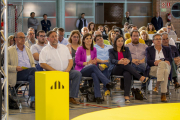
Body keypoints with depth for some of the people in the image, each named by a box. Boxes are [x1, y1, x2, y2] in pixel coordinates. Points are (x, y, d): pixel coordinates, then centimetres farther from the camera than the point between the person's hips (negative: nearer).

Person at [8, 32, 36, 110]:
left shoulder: (28, 50, 27)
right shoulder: (10, 51, 10)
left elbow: (33, 63, 26)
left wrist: (33, 68, 2)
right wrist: (15, 68, -16)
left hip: (29, 73, 4)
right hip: (18, 74, -4)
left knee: (32, 77, -34)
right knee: (34, 70, -33)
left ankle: (33, 101, -40)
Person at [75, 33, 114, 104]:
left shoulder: (94, 49, 14)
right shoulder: (80, 49, 1)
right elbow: (77, 62, -4)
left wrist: (94, 62, -7)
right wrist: (87, 63, -15)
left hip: (91, 70, 3)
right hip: (81, 70, -3)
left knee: (94, 74, -36)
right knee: (93, 67, -36)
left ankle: (98, 96, -46)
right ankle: (107, 83, -42)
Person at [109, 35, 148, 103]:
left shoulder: (126, 49, 23)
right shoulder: (111, 51, 15)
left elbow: (130, 58, 2)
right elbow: (112, 60, -6)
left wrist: (128, 60, -26)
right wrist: (119, 62, -32)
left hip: (125, 70, 2)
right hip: (114, 70, -2)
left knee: (127, 74, -38)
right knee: (123, 64, -37)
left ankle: (126, 96, -49)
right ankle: (140, 77, -39)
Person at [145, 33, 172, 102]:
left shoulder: (167, 49, 28)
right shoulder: (149, 49, 23)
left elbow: (170, 59, 10)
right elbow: (148, 61, 5)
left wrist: (167, 61, -16)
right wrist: (155, 62, -17)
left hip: (166, 67, 2)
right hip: (153, 68, -2)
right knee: (162, 63, -39)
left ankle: (163, 94, -48)